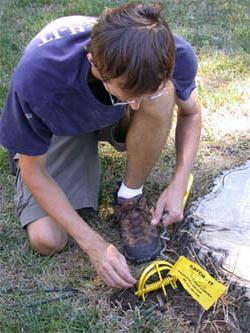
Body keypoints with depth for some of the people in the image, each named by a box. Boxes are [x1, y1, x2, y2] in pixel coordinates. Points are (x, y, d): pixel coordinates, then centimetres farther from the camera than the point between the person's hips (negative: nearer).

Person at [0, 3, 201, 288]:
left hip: (119, 122, 3)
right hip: (62, 128, -2)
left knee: (163, 94, -34)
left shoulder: (174, 56, -33)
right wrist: (94, 244, -26)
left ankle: (130, 198, -9)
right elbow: (33, 172, -24)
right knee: (46, 240, -20)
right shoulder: (35, 78, -41)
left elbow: (191, 113, -7)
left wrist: (178, 184, -21)